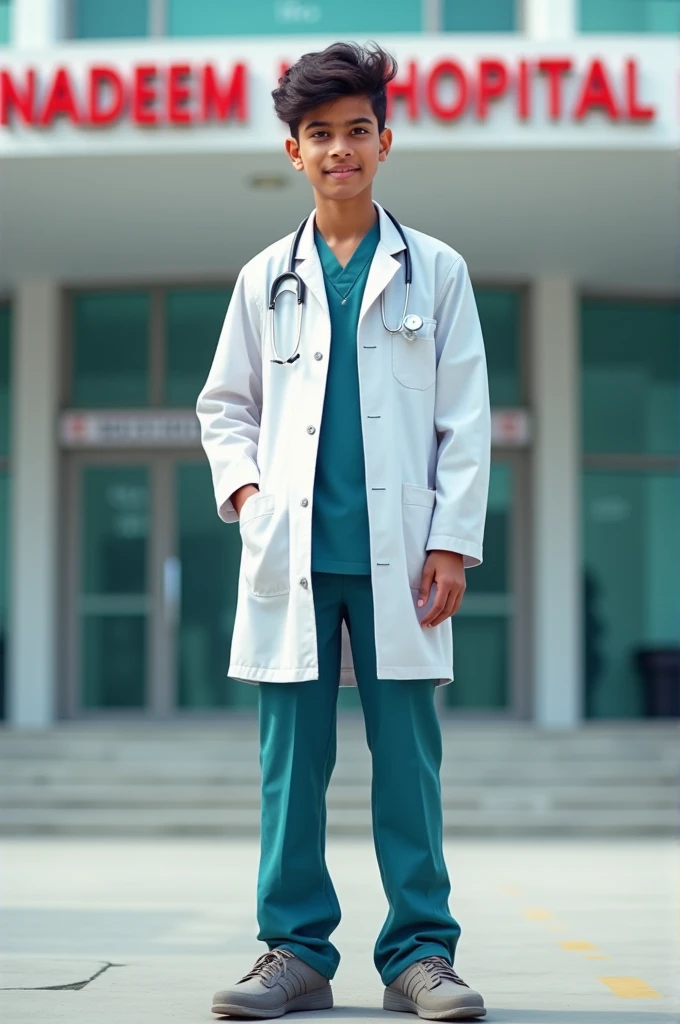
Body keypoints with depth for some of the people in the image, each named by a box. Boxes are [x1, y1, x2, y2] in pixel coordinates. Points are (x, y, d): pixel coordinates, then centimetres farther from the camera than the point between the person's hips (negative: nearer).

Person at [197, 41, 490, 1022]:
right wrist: (244, 489, 0)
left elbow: (466, 419, 6)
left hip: (396, 553, -1)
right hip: (293, 550, 2)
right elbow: (223, 404, 18)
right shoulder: (265, 278, 14)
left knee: (407, 756, 0)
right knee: (292, 757, 3)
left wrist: (453, 541, -2)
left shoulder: (436, 272, 10)